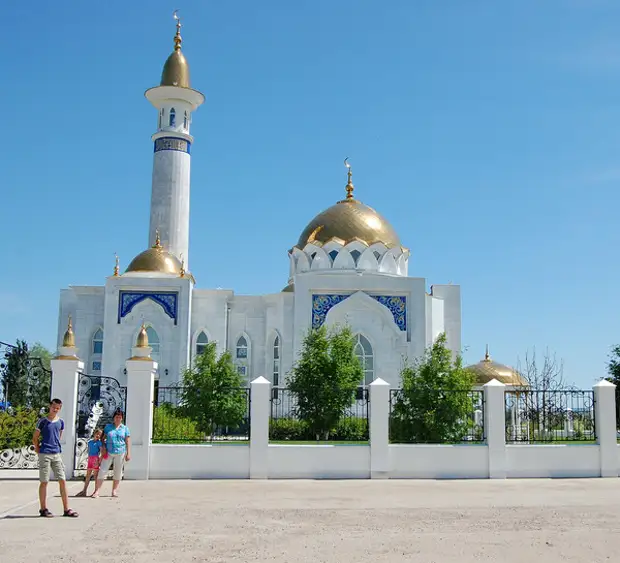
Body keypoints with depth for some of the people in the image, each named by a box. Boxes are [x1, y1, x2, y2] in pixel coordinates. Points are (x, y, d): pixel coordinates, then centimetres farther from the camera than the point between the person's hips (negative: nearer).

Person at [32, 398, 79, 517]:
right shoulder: (43, 421, -5)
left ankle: (66, 509, 3)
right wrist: (39, 449, 1)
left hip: (56, 454, 4)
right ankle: (43, 509, 11)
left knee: (63, 480, 0)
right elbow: (35, 438, 2)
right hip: (44, 455, -4)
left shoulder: (61, 422, 8)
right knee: (44, 482, 1)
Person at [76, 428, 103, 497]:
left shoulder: (99, 442, -4)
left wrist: (99, 461, -19)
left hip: (95, 459, -6)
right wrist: (88, 459, 18)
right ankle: (84, 491, 14)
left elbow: (102, 451, -12)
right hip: (90, 459, 6)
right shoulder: (90, 441, 14)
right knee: (88, 475, 10)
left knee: (95, 475, -3)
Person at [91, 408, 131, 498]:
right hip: (108, 453, 0)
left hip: (120, 453, 0)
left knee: (118, 472, 5)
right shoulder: (108, 427, 7)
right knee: (102, 471, -6)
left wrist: (128, 453, -1)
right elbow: (103, 438, 10)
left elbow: (127, 441, 4)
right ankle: (97, 491, -5)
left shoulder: (125, 428, 6)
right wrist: (103, 447, -6)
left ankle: (114, 490, 14)